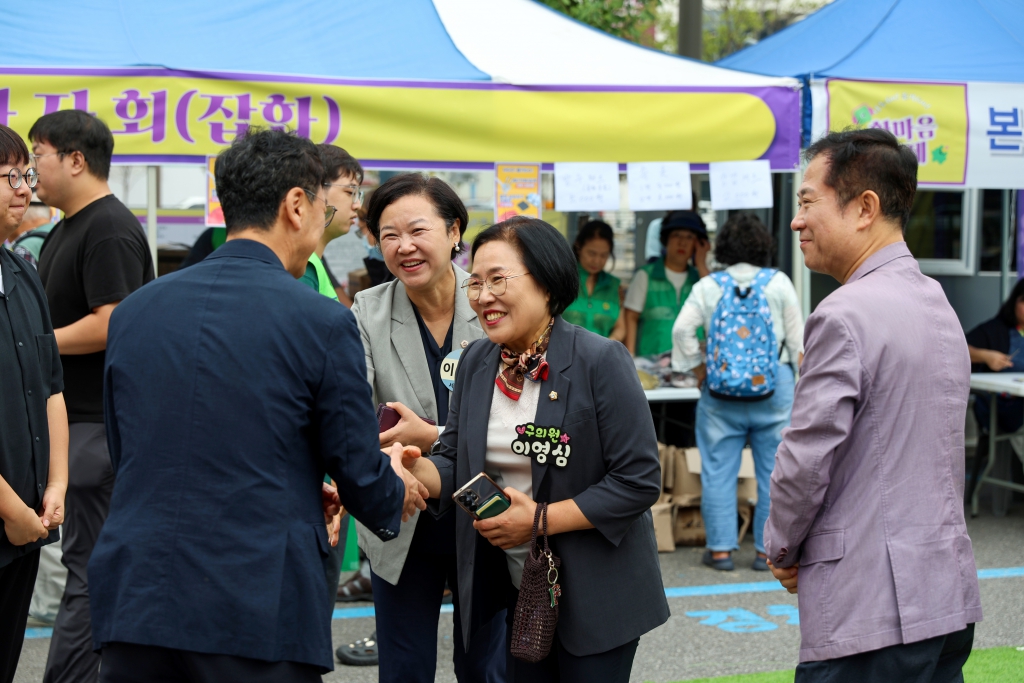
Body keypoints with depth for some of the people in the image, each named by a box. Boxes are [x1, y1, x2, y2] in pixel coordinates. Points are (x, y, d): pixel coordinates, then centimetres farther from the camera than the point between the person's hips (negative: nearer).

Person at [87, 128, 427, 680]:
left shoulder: (132, 310, 8)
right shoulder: (321, 322, -7)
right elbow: (359, 475, -2)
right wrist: (399, 495, 24)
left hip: (131, 608, 5)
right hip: (257, 614, -4)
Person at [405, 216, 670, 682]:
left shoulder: (600, 362, -16)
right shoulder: (476, 363, 4)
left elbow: (639, 481, -18)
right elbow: (454, 464, 8)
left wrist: (540, 520, -20)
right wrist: (416, 468, -16)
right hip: (521, 591, 6)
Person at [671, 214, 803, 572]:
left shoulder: (707, 286, 2)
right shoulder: (778, 283, 1)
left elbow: (682, 330, -5)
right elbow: (797, 335, 2)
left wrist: (698, 370, 4)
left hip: (722, 390, 0)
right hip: (774, 386, 0)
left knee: (718, 470, 6)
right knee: (774, 470, 6)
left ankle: (720, 548, 8)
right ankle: (768, 549, 9)